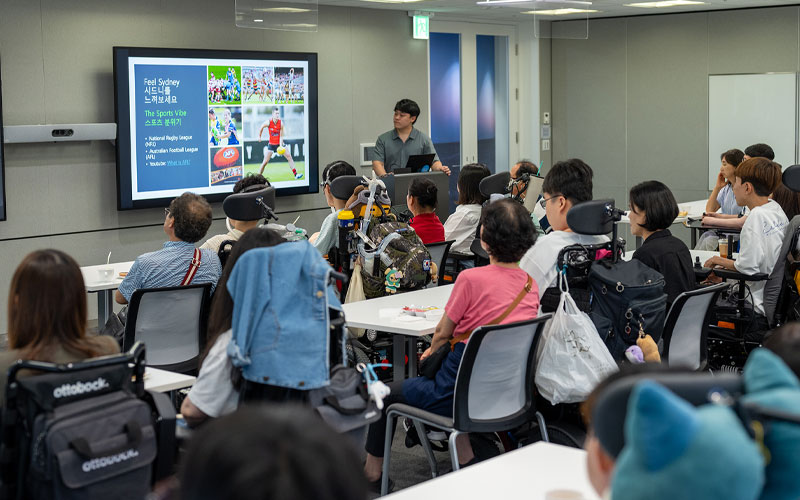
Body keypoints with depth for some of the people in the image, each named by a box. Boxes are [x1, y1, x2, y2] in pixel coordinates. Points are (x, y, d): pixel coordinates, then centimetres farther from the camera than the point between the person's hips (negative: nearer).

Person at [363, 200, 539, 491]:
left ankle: (371, 473, 30)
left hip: (466, 395, -6)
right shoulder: (531, 283, 1)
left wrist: (433, 350, 17)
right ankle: (466, 456, 29)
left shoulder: (471, 279, -18)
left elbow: (442, 333, -6)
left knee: (384, 393, 16)